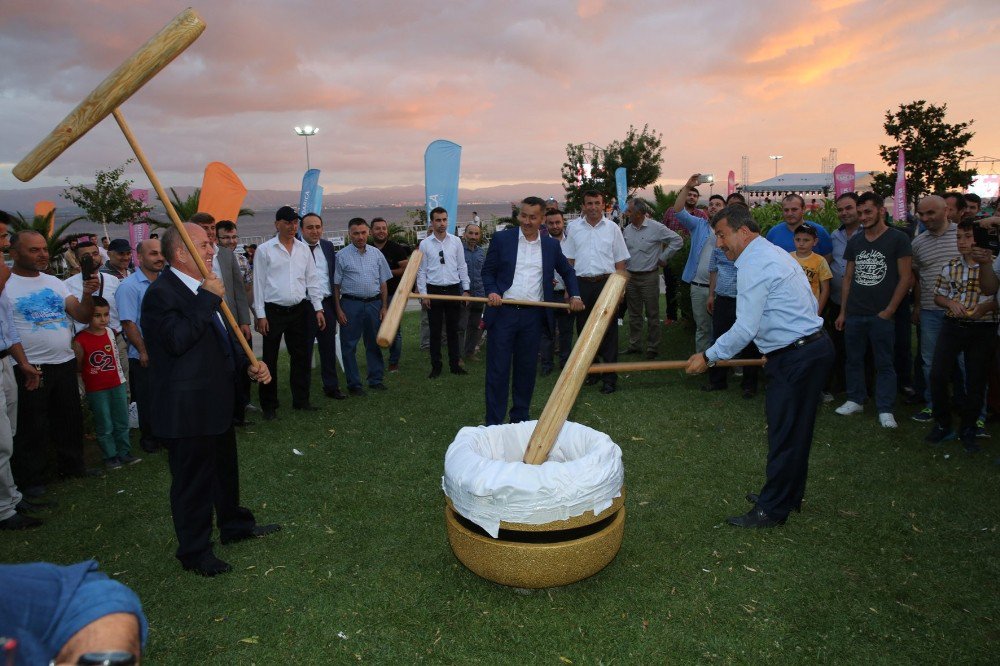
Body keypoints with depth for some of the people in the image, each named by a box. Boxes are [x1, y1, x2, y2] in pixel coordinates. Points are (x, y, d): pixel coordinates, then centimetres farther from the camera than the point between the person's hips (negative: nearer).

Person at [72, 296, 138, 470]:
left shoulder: (110, 333, 2)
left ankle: (124, 453, 25)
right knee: (105, 426, 5)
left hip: (117, 385, 5)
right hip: (96, 390, -5)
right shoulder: (80, 340, -13)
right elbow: (77, 366, -6)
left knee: (122, 423, 13)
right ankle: (110, 457, 17)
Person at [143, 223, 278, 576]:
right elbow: (177, 340, -33)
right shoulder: (161, 293, -19)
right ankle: (195, 551, 22)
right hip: (188, 410, -10)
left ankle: (234, 524, 43)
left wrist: (249, 364, 7)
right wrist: (209, 298, -28)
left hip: (218, 402, 10)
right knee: (193, 480, 5)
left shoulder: (201, 289, 10)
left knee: (226, 469, 24)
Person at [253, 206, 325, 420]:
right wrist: (260, 315, -6)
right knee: (270, 359, 2)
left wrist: (318, 308, 6)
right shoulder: (264, 250, -3)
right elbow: (258, 283, -3)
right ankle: (269, 405, 13)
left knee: (300, 356, 10)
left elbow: (312, 280, 11)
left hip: (298, 310, 4)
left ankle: (301, 400, 22)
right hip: (273, 311, -4)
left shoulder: (304, 248, 8)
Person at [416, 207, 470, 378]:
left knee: (453, 330, 9)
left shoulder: (456, 241, 4)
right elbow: (421, 271, 1)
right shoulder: (425, 244, -1)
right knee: (435, 331, 5)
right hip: (434, 290, -1)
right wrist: (423, 294, -4)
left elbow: (462, 266, 7)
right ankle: (436, 366, 14)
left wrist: (465, 289, 3)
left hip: (453, 289, 1)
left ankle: (454, 364, 19)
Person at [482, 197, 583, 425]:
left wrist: (575, 295, 9)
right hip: (503, 312, -2)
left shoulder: (551, 245, 9)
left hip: (533, 316, 3)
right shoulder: (501, 239, 1)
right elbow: (488, 270, 5)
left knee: (527, 369, 11)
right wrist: (492, 292, -12)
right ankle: (493, 423, 7)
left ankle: (520, 419, 25)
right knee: (497, 370, -1)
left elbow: (567, 272, 22)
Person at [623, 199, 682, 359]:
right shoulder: (627, 229, 5)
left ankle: (652, 348, 11)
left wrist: (663, 257, -5)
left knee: (652, 314, 2)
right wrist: (623, 270, 6)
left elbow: (677, 241, -7)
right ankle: (634, 345, 23)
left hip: (649, 277, -5)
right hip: (630, 277, 5)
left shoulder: (656, 228, -10)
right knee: (634, 314, 13)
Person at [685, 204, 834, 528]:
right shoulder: (775, 253, 16)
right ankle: (789, 496, 34)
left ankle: (772, 509, 12)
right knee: (796, 431, 20)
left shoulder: (753, 265, -16)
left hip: (796, 357, -11)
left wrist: (708, 357, -11)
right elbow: (810, 304, 20)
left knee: (784, 433, 0)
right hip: (815, 345, 11)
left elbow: (745, 329, -21)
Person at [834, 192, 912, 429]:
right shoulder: (855, 241, 10)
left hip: (881, 315, -4)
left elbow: (905, 278, -6)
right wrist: (843, 311, 9)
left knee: (884, 364, 2)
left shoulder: (897, 239, -4)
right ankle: (856, 400, 25)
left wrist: (889, 310, -10)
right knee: (853, 360, 12)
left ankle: (885, 409, 10)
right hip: (854, 314, 5)